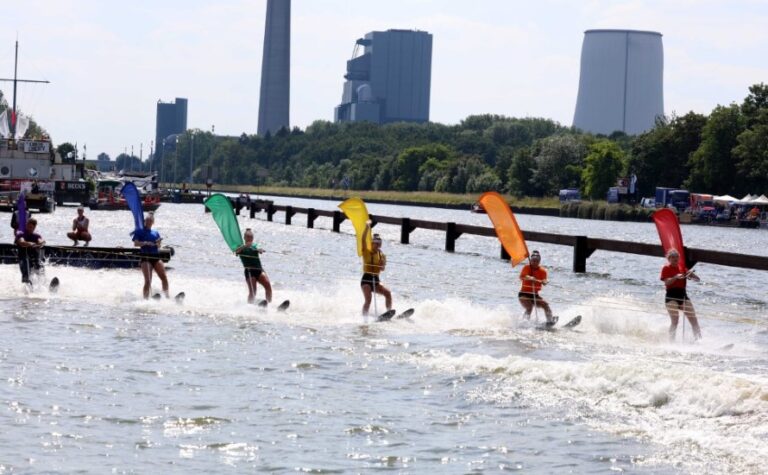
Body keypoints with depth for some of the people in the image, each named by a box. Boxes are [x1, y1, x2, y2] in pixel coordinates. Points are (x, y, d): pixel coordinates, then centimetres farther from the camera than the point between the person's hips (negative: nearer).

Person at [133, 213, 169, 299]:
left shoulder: (155, 233, 17)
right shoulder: (140, 232, 6)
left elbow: (158, 246, 13)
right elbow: (136, 243, -8)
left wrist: (158, 243, -10)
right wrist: (145, 243, -24)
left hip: (155, 257, 4)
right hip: (145, 257, -4)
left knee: (164, 277, -6)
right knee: (148, 281, -14)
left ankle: (167, 295, 0)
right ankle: (146, 298, -13)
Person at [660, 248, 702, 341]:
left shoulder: (682, 268, 14)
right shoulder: (666, 269, 3)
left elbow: (697, 279, 10)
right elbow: (667, 282, -15)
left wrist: (691, 274, -11)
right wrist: (676, 277, -32)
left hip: (683, 295, 5)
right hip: (671, 296, -5)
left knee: (694, 319, -4)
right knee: (675, 321, -18)